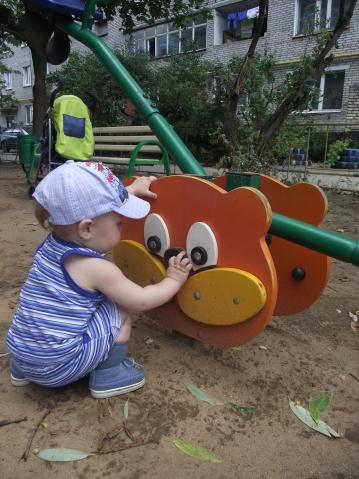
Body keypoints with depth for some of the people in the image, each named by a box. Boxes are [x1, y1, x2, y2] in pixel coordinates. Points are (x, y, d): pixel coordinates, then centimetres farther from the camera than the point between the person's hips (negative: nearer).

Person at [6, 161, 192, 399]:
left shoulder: (51, 245, 0)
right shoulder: (97, 269, -22)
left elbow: (89, 205, 16)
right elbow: (142, 301, -11)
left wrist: (132, 189, 24)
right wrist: (174, 280, 5)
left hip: (20, 351, 7)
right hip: (57, 365, -7)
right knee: (120, 310, -3)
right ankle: (109, 375, 10)